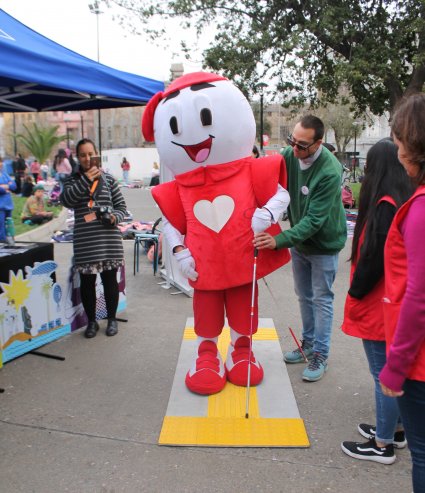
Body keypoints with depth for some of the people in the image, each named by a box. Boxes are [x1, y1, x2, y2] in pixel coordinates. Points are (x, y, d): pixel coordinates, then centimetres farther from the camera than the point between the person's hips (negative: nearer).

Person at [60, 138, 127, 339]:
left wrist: (115, 217, -11)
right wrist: (86, 180, -19)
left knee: (110, 279, 8)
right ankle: (91, 321, 24)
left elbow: (121, 206, 10)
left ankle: (112, 319, 25)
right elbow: (66, 200, -12)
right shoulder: (72, 180, 7)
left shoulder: (108, 179, 7)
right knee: (87, 282, 7)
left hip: (109, 240, 0)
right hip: (85, 241, 0)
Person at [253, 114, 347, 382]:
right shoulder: (289, 155, -12)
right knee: (304, 296, 18)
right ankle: (308, 342, 36)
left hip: (324, 243, -6)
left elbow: (314, 220, -32)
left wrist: (279, 240, -41)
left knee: (321, 299, 4)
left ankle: (320, 354, 18)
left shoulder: (330, 172, -30)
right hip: (299, 240, 6)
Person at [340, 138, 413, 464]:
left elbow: (374, 257, -22)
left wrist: (355, 293, -9)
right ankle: (395, 430, 35)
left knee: (385, 375, 3)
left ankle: (383, 445, 17)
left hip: (378, 305, -9)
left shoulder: (385, 205, -20)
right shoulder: (406, 201, 7)